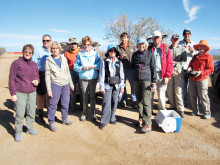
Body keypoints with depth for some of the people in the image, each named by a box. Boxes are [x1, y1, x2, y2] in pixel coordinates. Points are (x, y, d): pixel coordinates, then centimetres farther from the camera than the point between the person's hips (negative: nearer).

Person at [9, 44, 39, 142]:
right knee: (20, 114, -1)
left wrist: (37, 81, -3)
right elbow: (11, 79, -5)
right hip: (20, 93, -5)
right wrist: (13, 93, -9)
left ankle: (30, 128, 31)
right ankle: (18, 132, 15)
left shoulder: (34, 64, 10)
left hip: (32, 93, 5)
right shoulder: (16, 63, -5)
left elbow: (37, 76, 22)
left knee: (32, 112, 12)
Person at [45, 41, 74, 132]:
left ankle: (64, 119, 29)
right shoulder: (49, 60, -2)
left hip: (66, 84, 4)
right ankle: (51, 122, 11)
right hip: (55, 84, -4)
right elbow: (47, 75, -4)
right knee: (53, 104, -2)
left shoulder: (63, 58, 9)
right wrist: (48, 89, -9)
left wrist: (71, 83, 13)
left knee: (65, 103, 12)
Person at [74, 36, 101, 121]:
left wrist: (93, 66, -14)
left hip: (93, 78, 1)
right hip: (83, 78, 0)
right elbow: (75, 66, 3)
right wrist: (82, 68, -15)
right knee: (85, 97, 5)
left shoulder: (95, 53, 6)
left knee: (92, 96, 8)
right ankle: (84, 113, 19)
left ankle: (93, 113, 20)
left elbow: (100, 65, 3)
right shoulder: (79, 54, 5)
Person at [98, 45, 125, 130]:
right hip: (107, 85, -3)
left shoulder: (119, 62, 8)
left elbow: (122, 75, 9)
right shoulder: (104, 62, 0)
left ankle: (112, 118, 23)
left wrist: (122, 86, 6)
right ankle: (104, 121, 3)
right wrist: (102, 87, -5)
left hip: (116, 85, 3)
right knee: (106, 103, -6)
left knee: (114, 102, 7)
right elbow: (101, 75, -1)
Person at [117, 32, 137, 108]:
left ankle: (134, 100, 16)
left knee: (133, 85, 2)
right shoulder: (118, 47, 7)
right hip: (121, 69, 1)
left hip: (131, 69, -1)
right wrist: (120, 57, -12)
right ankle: (124, 100, 24)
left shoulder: (133, 47, 5)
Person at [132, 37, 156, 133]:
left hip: (146, 79, -4)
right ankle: (141, 119, 25)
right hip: (136, 80, 5)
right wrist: (132, 77, 16)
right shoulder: (135, 55, 11)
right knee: (139, 100, 11)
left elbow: (153, 68, 2)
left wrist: (154, 81, -4)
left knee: (146, 101, -10)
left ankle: (148, 124, -7)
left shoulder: (150, 54, 1)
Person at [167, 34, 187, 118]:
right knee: (169, 90, 2)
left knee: (178, 91, -7)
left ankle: (180, 109, -2)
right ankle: (172, 106, 17)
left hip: (179, 72, -2)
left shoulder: (182, 49, 8)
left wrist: (176, 68, -11)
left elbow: (184, 61, 1)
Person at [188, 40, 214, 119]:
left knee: (203, 96, -3)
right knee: (192, 96, 9)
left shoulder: (209, 57, -2)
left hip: (202, 80, -5)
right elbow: (190, 65, 24)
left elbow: (211, 69, -7)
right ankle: (195, 110, 24)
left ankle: (207, 112, 11)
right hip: (192, 79, 6)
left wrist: (201, 72, -19)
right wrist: (189, 68, 0)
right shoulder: (195, 57, 16)